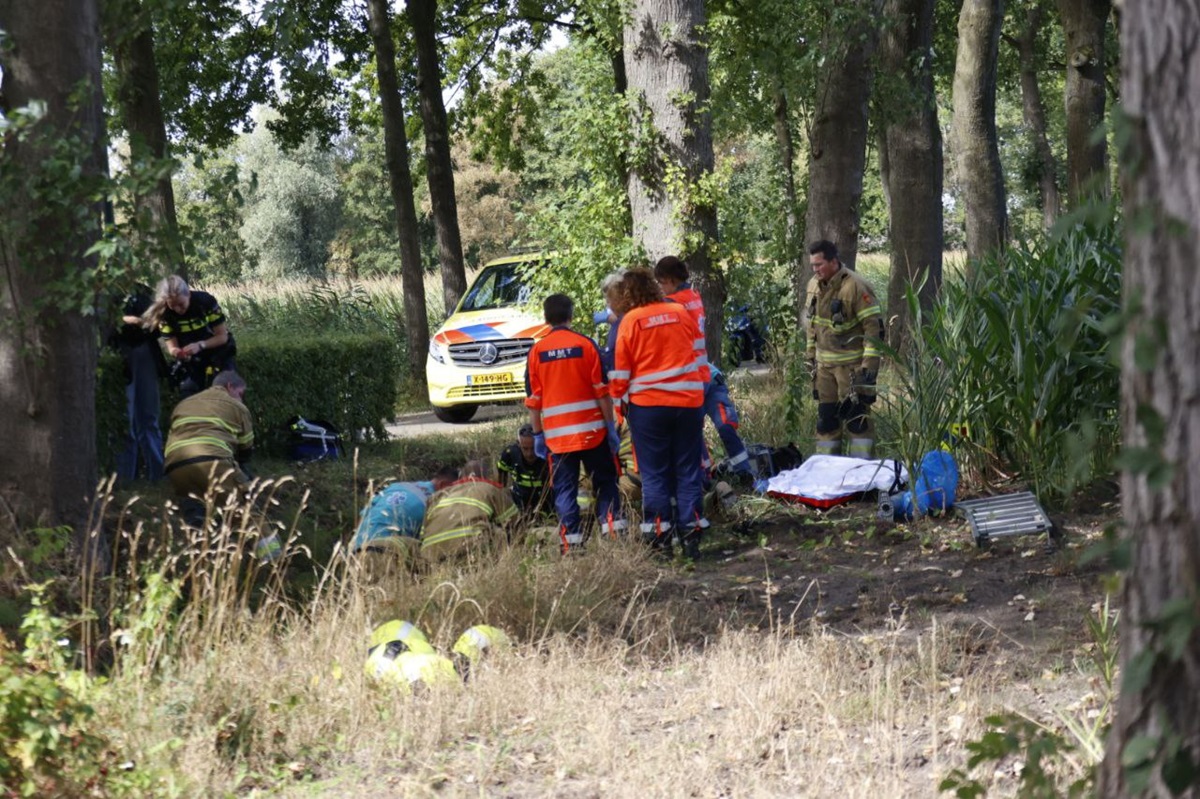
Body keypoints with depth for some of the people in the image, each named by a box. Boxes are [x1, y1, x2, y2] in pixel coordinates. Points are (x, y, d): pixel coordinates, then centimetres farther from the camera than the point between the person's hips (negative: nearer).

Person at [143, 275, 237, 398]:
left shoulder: (206, 301, -25)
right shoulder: (164, 314, -19)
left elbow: (222, 336, -21)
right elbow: (171, 344, -16)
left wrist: (200, 345, -37)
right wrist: (174, 351, -41)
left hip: (219, 352, -2)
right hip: (190, 360, 2)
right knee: (188, 392, -6)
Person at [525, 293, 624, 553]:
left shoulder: (536, 351, 1)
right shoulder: (586, 345, -3)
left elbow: (533, 401, 3)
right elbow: (602, 391, -3)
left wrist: (537, 435, 11)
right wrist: (611, 426, 2)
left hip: (556, 434, 1)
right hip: (591, 431, -1)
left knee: (565, 490, 4)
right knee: (605, 482, 11)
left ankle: (572, 542, -1)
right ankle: (613, 527, 0)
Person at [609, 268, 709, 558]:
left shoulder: (631, 321, -5)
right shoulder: (681, 313, 4)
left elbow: (620, 370, -1)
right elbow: (699, 354, 12)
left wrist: (619, 397, 12)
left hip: (647, 405, -2)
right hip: (688, 402, 2)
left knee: (654, 473, 5)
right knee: (688, 470, 8)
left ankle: (659, 535, 3)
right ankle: (691, 531, 3)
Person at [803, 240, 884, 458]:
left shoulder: (855, 286, -16)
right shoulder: (814, 286, 8)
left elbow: (873, 325, -16)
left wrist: (870, 363, -19)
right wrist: (811, 356, 19)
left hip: (852, 364, -7)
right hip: (825, 364, 7)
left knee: (856, 415, -8)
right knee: (825, 415, 11)